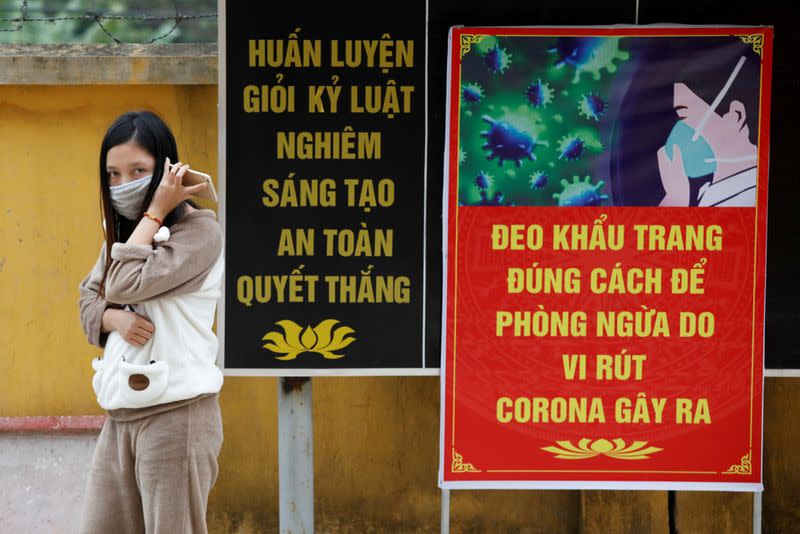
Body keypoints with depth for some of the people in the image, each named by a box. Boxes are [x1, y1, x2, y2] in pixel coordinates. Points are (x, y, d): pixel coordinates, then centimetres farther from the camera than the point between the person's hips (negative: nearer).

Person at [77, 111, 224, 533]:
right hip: (120, 416, 7)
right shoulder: (121, 232, 16)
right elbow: (88, 300, 13)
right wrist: (116, 319, -8)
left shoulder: (199, 229, -10)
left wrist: (155, 211, -12)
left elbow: (125, 284, -19)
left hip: (176, 414, -7)